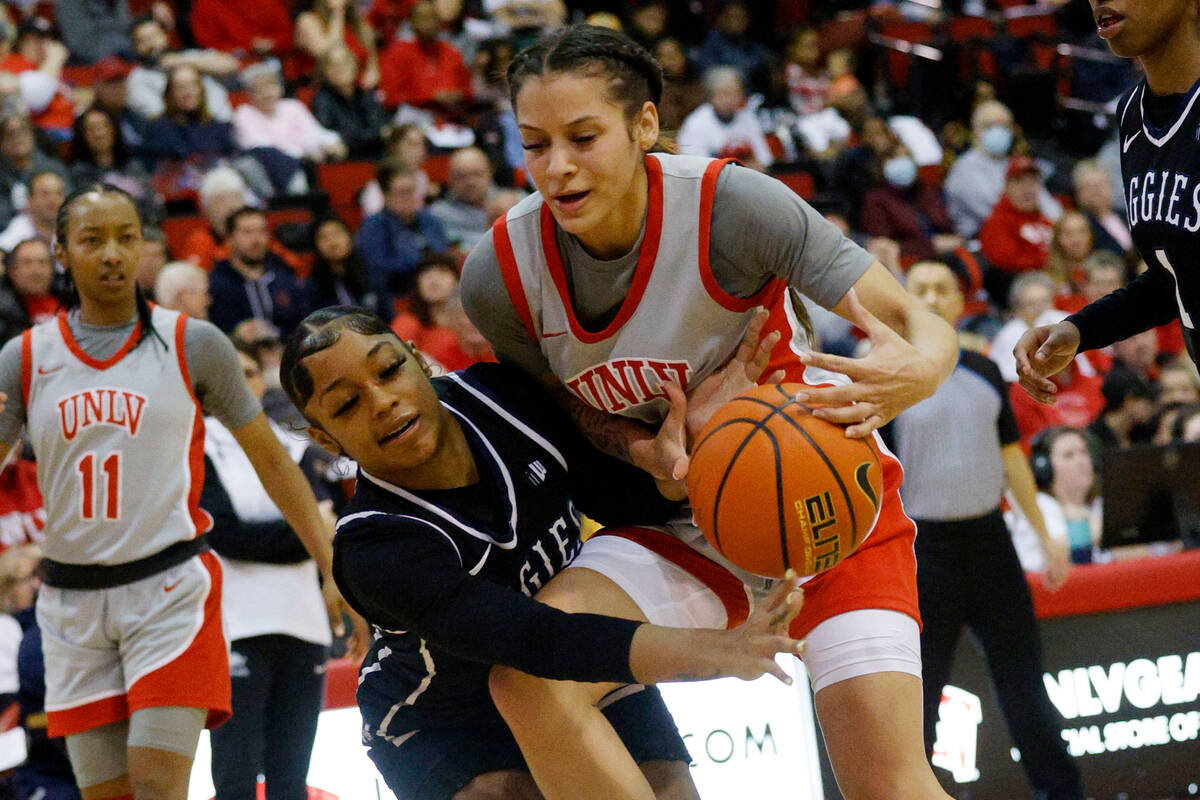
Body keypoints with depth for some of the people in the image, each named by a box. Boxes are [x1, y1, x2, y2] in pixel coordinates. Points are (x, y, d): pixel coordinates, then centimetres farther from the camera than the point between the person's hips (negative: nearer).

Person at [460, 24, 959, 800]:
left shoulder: (730, 204, -25)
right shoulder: (500, 275, -14)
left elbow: (918, 322, -26)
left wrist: (921, 367, -52)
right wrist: (653, 452, -19)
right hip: (685, 517, 3)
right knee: (526, 679, -21)